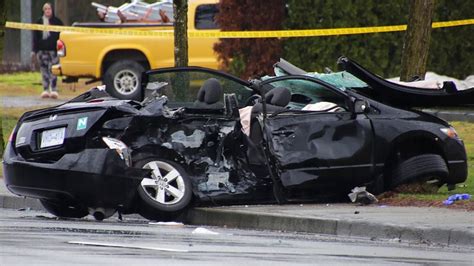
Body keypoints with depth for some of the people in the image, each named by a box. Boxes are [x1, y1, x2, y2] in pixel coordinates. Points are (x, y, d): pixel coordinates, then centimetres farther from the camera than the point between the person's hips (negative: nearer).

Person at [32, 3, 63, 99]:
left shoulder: (57, 22, 5)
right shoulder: (39, 22, 12)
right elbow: (35, 37, 11)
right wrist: (35, 50, 3)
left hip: (53, 50, -3)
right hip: (42, 50, 3)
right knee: (44, 70, 4)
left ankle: (54, 90, -8)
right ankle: (45, 90, 8)